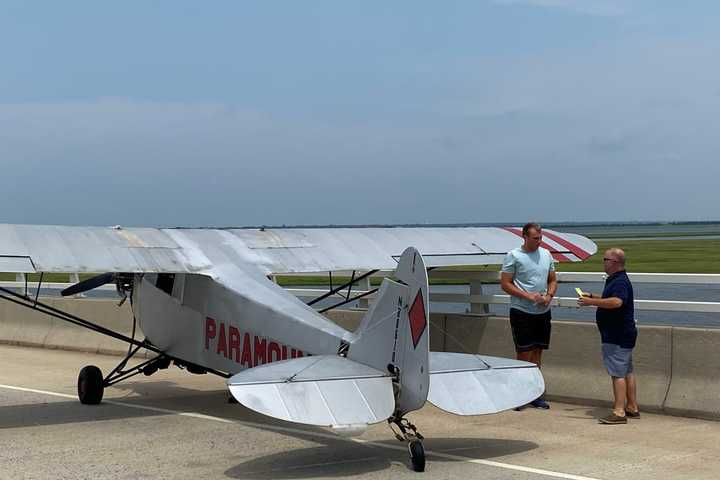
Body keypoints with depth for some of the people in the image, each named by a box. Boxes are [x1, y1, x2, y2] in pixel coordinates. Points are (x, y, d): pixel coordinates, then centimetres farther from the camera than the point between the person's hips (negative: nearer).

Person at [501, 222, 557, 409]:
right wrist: (528, 296, -16)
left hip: (543, 312, 5)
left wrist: (549, 295, -4)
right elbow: (505, 284, -8)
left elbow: (553, 280, 17)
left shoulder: (546, 254, 10)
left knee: (537, 353, 10)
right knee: (524, 354, -4)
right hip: (521, 312, -5)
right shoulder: (513, 256, -7)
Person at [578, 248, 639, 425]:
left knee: (617, 373, -10)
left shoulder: (620, 282, -19)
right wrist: (592, 296, 24)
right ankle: (632, 408, 22)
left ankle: (619, 412, -10)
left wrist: (591, 302, -35)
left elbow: (616, 302, -37)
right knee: (627, 372, 15)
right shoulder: (615, 280, 16)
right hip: (622, 335, 11)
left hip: (617, 337, -11)